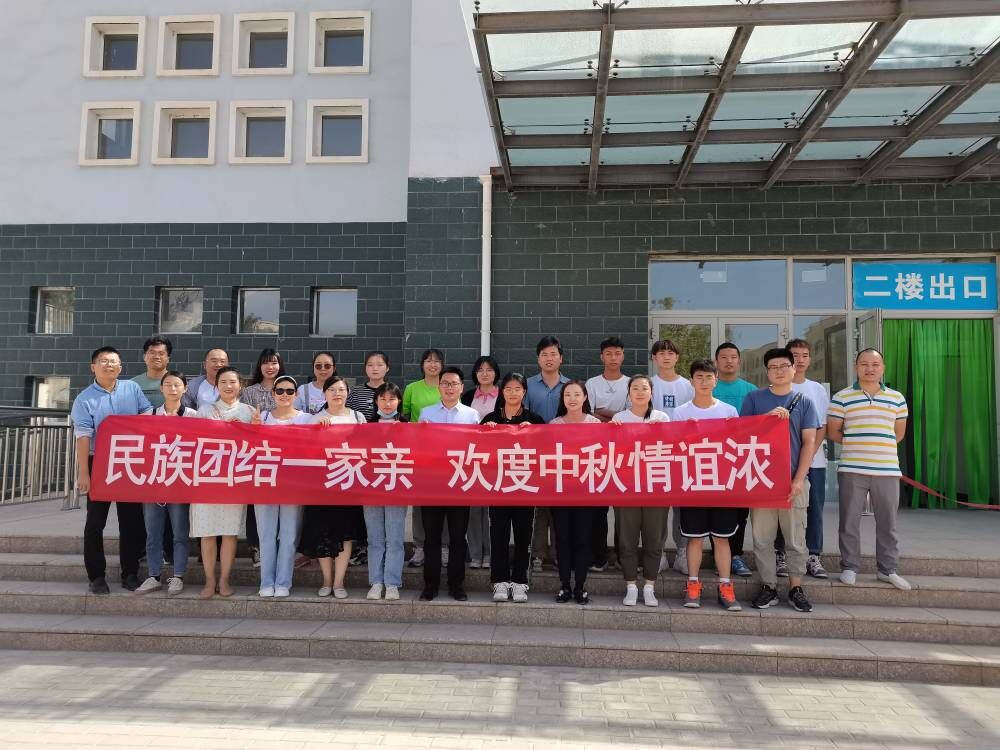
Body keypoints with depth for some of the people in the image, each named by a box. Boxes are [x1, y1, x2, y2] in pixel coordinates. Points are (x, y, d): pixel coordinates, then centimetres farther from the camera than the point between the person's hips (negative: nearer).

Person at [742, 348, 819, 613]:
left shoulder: (804, 402, 7)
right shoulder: (754, 399, 6)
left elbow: (809, 442, 2)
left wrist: (799, 480, -7)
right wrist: (768, 417, -14)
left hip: (793, 480, 0)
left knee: (795, 539, 7)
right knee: (762, 539, 4)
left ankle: (796, 588, 17)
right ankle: (768, 587, 14)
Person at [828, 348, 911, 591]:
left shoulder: (897, 398, 10)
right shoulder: (842, 398, 1)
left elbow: (899, 433, 17)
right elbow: (833, 432, 5)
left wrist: (879, 446, 12)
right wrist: (854, 444, 6)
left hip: (888, 470, 2)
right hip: (852, 470, -2)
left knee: (887, 522, 8)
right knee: (850, 521, 2)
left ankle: (887, 569, 20)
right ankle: (849, 567, 13)